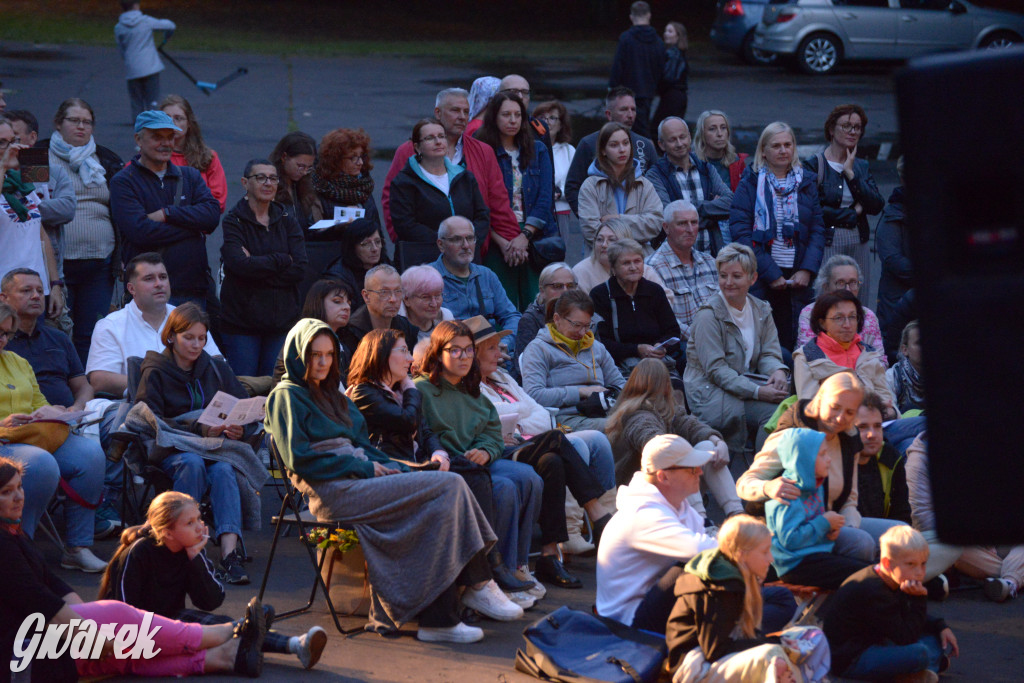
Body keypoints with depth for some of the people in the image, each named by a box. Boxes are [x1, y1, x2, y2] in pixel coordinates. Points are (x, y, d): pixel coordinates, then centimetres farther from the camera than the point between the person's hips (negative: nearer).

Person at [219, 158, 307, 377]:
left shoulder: (287, 221, 10)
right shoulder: (233, 221, -1)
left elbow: (299, 269, -2)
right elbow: (239, 264, -18)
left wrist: (257, 266, -12)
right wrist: (283, 260, -9)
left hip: (282, 319, 4)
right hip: (240, 320, -4)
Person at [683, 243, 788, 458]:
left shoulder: (761, 311, 12)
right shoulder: (708, 315, -9)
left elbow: (769, 354, 10)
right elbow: (716, 369, -16)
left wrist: (778, 371, -16)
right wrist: (757, 392, -25)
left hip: (746, 385, 6)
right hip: (709, 393, -6)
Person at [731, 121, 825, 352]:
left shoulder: (807, 182, 12)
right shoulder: (750, 183, 3)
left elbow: (818, 229, 10)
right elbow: (740, 231, -5)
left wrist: (807, 270, -5)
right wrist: (770, 273, -12)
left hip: (798, 278, 3)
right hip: (760, 280, -3)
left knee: (793, 343, -1)